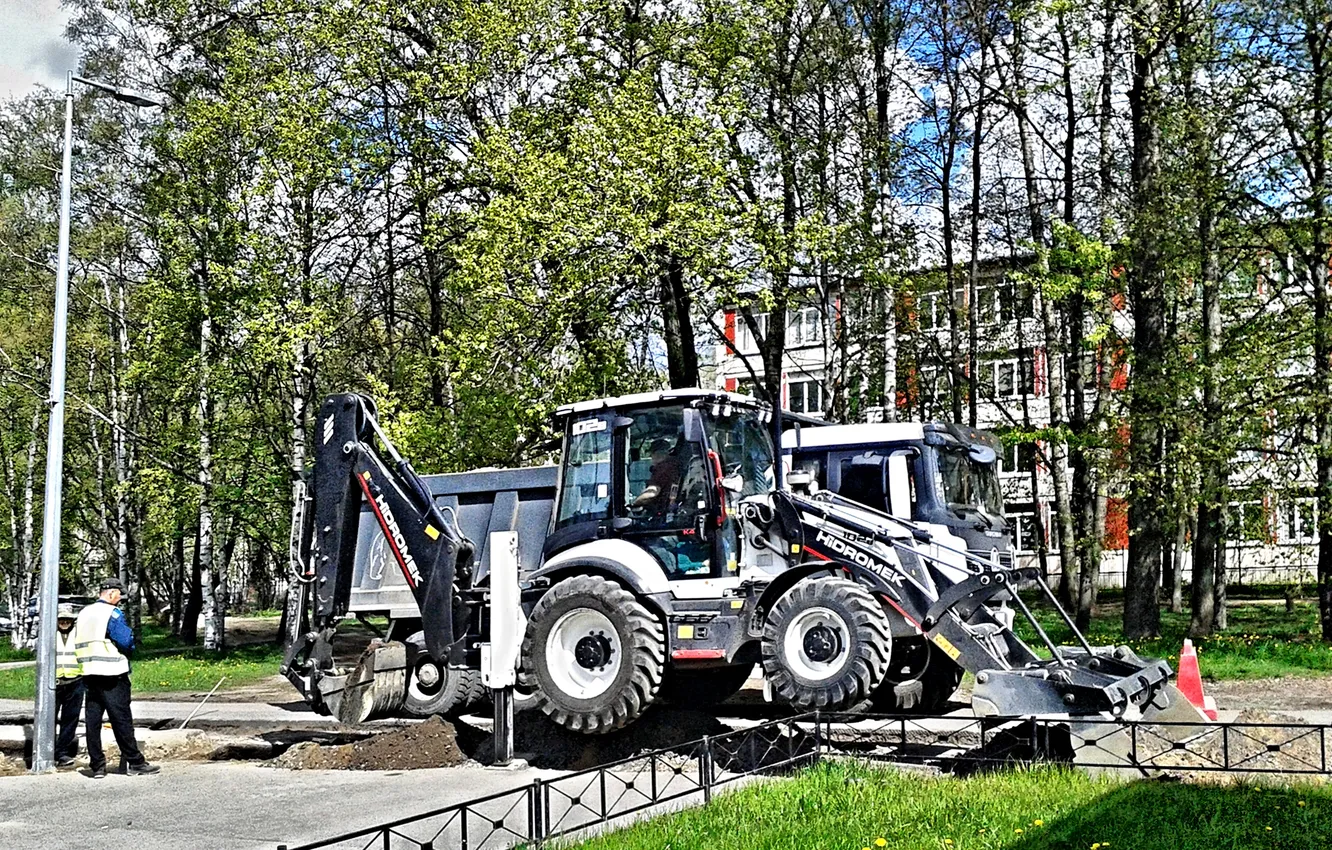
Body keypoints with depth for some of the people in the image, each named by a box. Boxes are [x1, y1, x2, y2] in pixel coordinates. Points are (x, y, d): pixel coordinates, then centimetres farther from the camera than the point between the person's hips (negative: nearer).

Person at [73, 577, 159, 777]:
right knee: (122, 720, -3)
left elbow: (79, 644, 18)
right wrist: (130, 632, 4)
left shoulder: (84, 613, 14)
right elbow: (127, 642, -16)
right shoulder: (112, 613, -11)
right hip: (112, 675, -7)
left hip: (90, 674, 7)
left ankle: (97, 766, 9)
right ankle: (135, 763, 1)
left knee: (92, 720, 7)